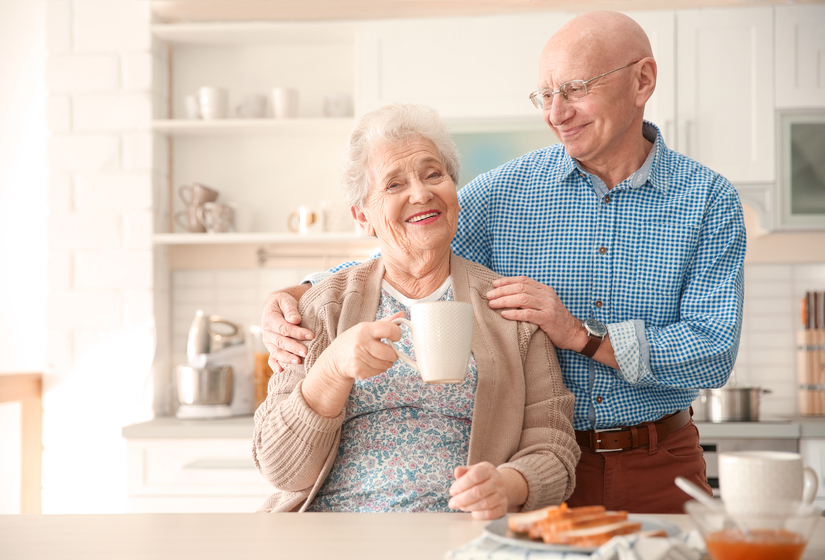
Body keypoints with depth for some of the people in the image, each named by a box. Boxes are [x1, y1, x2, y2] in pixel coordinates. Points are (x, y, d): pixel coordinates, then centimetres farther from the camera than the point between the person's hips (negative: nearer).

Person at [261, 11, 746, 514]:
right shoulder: (504, 191, 0)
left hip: (658, 472, 0)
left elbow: (715, 351, -11)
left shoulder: (709, 200, -3)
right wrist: (296, 295, -14)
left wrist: (581, 334, -22)